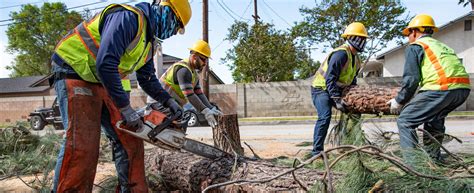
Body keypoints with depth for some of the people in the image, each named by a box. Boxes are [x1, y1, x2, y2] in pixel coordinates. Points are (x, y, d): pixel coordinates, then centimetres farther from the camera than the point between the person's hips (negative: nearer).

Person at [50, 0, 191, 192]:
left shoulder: (148, 41, 10)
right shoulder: (129, 17, -21)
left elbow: (147, 79, 18)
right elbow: (105, 64, -31)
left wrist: (169, 102, 6)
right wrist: (126, 109, -26)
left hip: (102, 83, 9)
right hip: (74, 73, -9)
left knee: (129, 139, 3)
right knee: (81, 146, -19)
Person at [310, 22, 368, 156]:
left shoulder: (355, 58, 9)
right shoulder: (341, 54, -23)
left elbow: (352, 79, 18)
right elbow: (330, 78, -29)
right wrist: (337, 99, -31)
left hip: (336, 90, 10)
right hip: (321, 88, -10)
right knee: (325, 116, -27)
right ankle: (317, 151, -21)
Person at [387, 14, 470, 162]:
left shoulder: (415, 46, 6)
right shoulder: (443, 46, 30)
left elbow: (411, 78, -4)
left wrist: (399, 101, 7)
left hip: (440, 88, -8)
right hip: (463, 88, 8)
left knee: (405, 121, 0)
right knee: (434, 119, 29)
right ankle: (433, 159, 35)